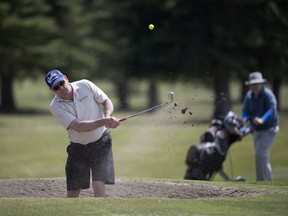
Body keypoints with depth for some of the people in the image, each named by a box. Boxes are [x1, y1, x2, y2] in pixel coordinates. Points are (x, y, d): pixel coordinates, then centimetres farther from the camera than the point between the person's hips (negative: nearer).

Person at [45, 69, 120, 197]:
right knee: (73, 191, 1)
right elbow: (79, 127, -27)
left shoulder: (85, 86, -10)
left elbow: (107, 102, 0)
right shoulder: (56, 107, -16)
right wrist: (104, 121, -39)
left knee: (98, 184, -14)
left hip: (101, 142, 0)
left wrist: (108, 117, -23)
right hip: (78, 147, 0)